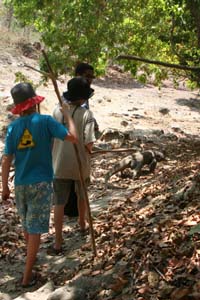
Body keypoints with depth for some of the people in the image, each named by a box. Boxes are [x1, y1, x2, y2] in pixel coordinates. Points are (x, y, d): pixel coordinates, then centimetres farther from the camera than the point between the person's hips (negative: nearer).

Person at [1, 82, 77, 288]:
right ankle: (27, 276, 4)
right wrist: (67, 115, 0)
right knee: (35, 229, 1)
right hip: (40, 183, -4)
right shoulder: (45, 121, -12)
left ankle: (32, 260, 44)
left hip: (20, 184, 4)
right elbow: (73, 138, -15)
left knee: (27, 225, 23)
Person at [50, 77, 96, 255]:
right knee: (82, 196, 25)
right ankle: (82, 224, 47)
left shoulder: (57, 111, -4)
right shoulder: (86, 114, -14)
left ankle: (58, 243, 1)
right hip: (80, 164, -1)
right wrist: (88, 151, 5)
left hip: (60, 165, 1)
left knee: (59, 202, 4)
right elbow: (89, 143, -17)